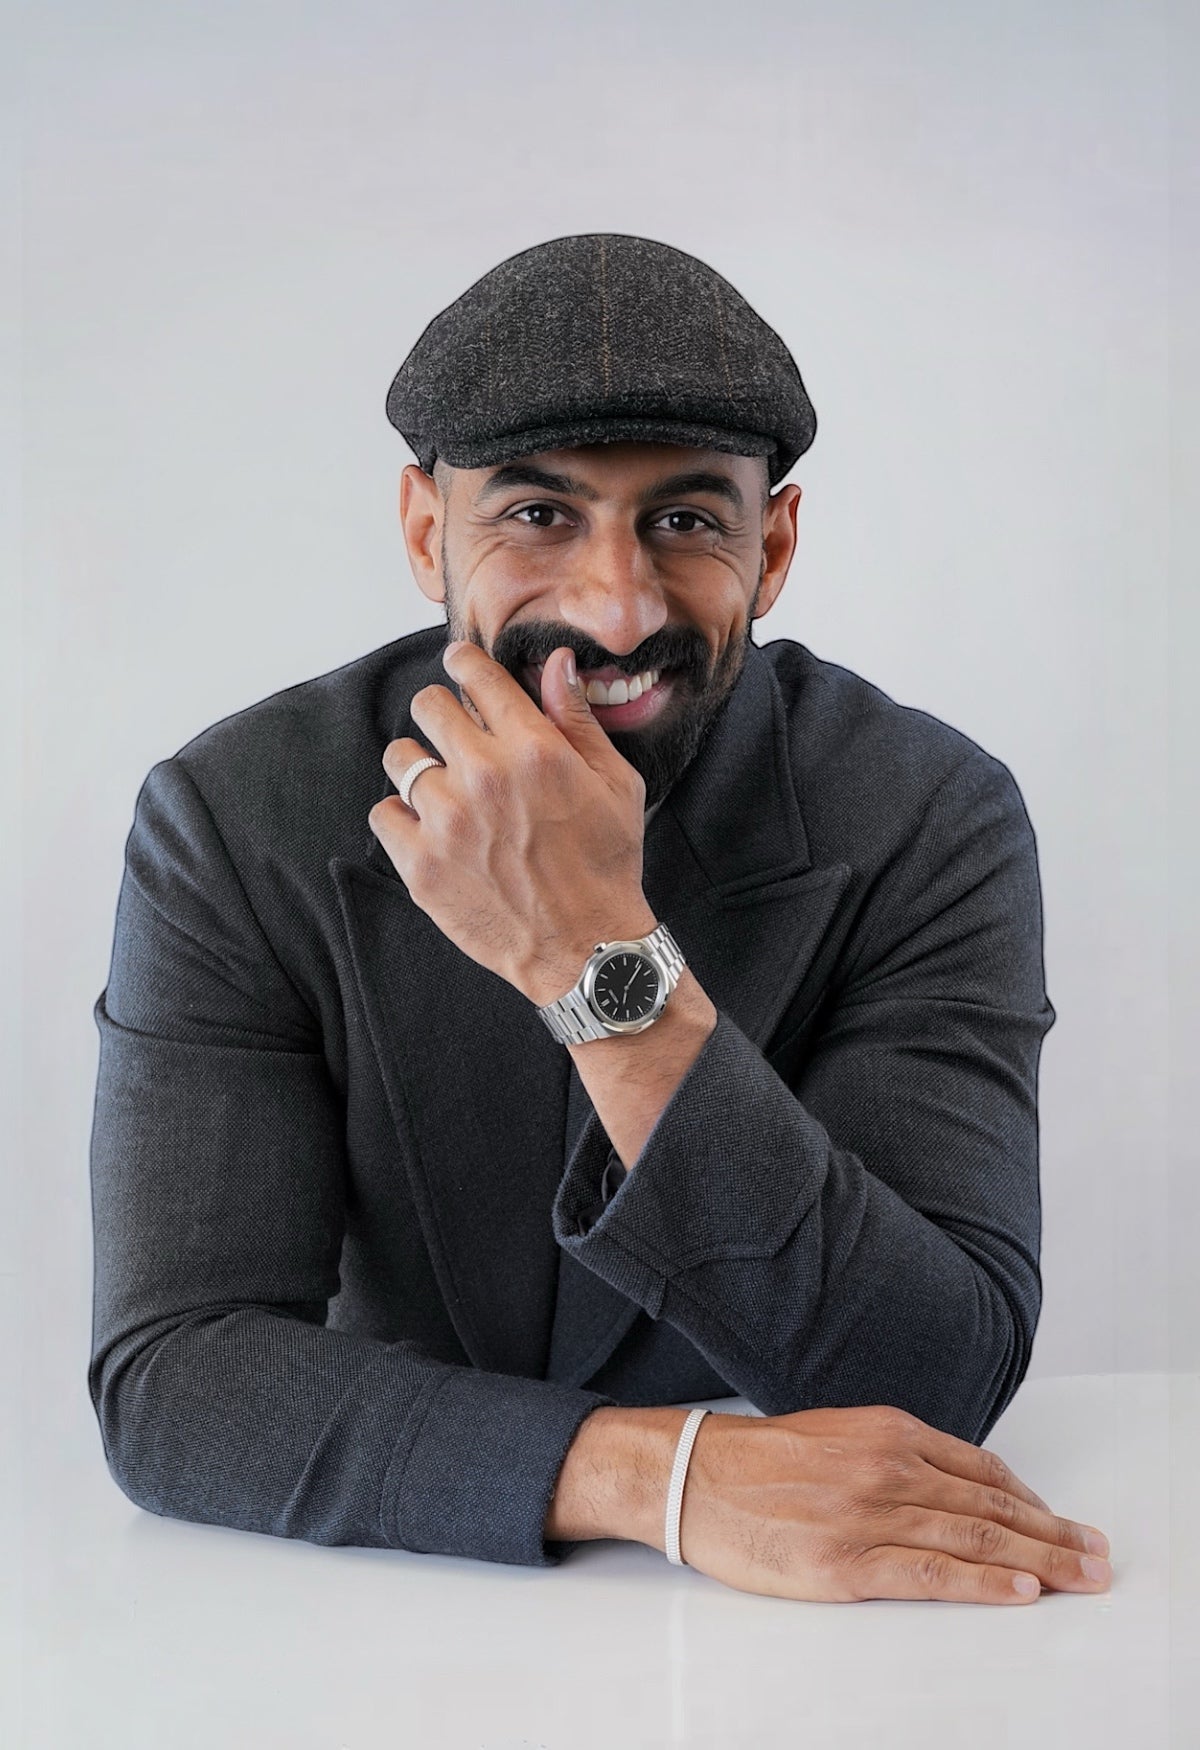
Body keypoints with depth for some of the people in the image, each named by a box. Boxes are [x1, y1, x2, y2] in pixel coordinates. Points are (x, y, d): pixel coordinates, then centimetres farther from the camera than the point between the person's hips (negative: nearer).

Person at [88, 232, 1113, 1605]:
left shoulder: (930, 821, -11)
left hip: (801, 1609, 0)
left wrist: (602, 962, -28)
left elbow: (936, 1391, -19)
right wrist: (667, 1473, -29)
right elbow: (169, 1381, -17)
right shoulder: (235, 825, -10)